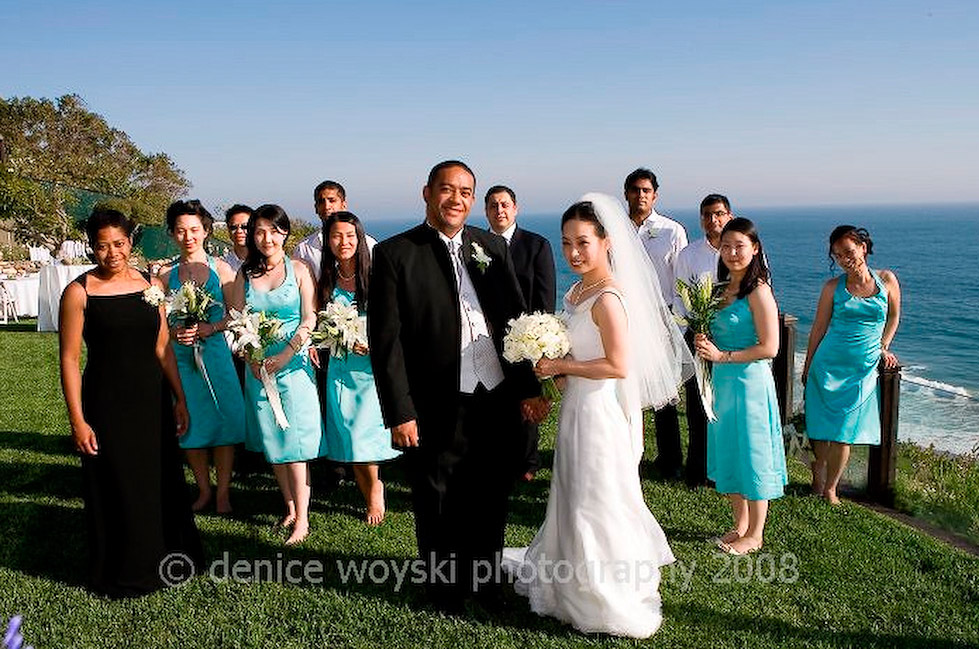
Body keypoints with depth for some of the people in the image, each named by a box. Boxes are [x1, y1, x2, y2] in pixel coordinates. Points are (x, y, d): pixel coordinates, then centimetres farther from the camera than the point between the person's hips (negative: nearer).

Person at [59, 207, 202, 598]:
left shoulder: (151, 285, 4)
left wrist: (179, 399, 7)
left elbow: (163, 349, 9)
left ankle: (166, 560, 34)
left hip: (153, 400, 4)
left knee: (162, 482, 13)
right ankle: (122, 573, 27)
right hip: (107, 403, -4)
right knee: (115, 489, 7)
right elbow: (69, 359, -8)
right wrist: (77, 420, -12)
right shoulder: (79, 292, -7)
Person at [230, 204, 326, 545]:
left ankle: (302, 519, 1)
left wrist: (284, 356, -15)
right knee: (271, 441, 9)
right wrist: (251, 359, -8)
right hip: (258, 367, 4)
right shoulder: (245, 274, 8)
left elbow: (310, 320, -6)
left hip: (293, 362, -4)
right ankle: (290, 507, 23)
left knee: (295, 441, -5)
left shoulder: (299, 270, -1)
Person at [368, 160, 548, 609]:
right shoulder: (395, 253, -6)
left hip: (498, 400, 4)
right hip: (438, 411, -3)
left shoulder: (492, 246, 6)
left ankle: (486, 581, 41)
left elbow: (517, 318, 9)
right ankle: (447, 592, 36)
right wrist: (399, 412, -13)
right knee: (439, 509, 13)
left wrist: (530, 387, 5)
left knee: (491, 503, 18)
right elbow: (385, 339, -9)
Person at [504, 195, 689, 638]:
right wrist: (554, 366, 2)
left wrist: (560, 366, -19)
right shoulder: (578, 290, 7)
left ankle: (607, 599, 24)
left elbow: (618, 366, -25)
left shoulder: (608, 298, -21)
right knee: (575, 496, 22)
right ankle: (570, 580, 42)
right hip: (577, 406, 9)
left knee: (595, 502, 5)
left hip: (599, 410, -9)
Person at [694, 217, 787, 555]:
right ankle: (740, 525, 31)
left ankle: (755, 535, 19)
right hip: (722, 381, 8)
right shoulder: (723, 289, 9)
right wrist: (704, 342, 0)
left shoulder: (758, 292, -15)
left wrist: (722, 356, -17)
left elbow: (769, 348, -18)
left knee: (751, 454, 3)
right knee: (728, 452, 15)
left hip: (749, 381, -8)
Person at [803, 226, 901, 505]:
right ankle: (819, 468, 30)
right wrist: (807, 367, 7)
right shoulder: (833, 287, -1)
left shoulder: (887, 280, 1)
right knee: (823, 428, 4)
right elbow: (819, 327, 4)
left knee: (844, 432, 2)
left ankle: (830, 488, 15)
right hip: (828, 366, 0)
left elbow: (893, 317, 17)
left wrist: (883, 347, 10)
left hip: (864, 370, 1)